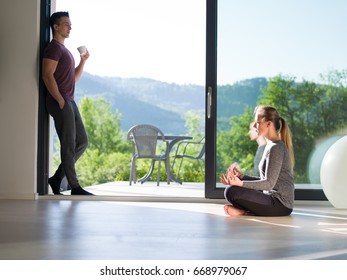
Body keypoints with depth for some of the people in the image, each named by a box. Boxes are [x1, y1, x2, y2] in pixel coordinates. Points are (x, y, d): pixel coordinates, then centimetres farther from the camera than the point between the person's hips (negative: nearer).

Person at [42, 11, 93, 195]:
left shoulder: (64, 50, 23)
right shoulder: (53, 48, -7)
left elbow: (74, 78, 27)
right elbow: (47, 75, -18)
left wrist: (83, 61, 13)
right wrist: (60, 100, -20)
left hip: (70, 102, 10)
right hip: (60, 102, -10)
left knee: (82, 142, 9)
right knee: (69, 145, -7)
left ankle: (57, 178, 14)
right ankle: (74, 186, -1)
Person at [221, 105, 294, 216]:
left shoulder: (276, 148, -14)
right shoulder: (270, 145, 15)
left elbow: (269, 183, -20)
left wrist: (241, 183, -29)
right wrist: (242, 176, 7)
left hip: (280, 205, -10)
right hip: (273, 198, 10)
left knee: (232, 191, -24)